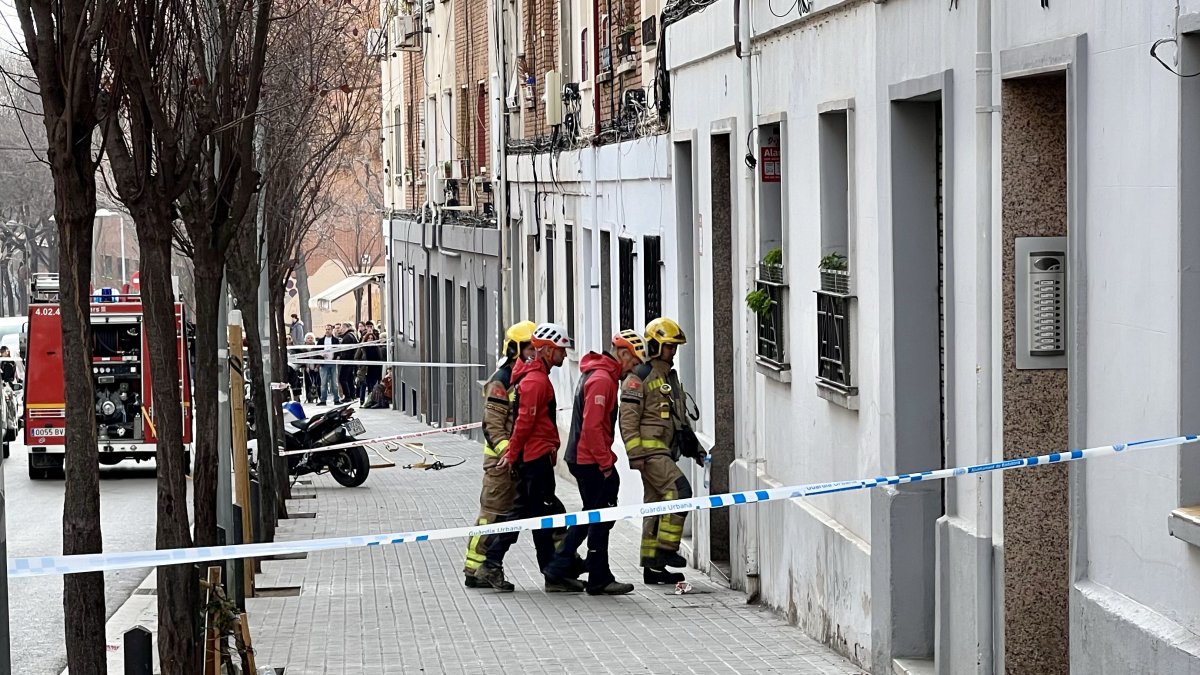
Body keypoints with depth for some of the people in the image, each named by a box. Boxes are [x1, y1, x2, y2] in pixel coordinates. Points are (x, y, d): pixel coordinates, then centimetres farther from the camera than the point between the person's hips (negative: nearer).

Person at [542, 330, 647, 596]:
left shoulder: (597, 374, 16)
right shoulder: (602, 379, -17)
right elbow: (592, 426, -23)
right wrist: (606, 463, -19)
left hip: (581, 458, 10)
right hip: (591, 461, -10)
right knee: (601, 516, -3)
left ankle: (557, 569, 19)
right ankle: (599, 579, 4)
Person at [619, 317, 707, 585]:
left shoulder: (671, 376, 21)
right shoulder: (639, 377, -8)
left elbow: (680, 418, 29)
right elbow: (628, 418, -13)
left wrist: (693, 447, 26)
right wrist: (635, 455, -19)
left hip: (666, 450, 9)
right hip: (650, 449, -9)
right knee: (679, 490, -21)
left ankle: (653, 567, 12)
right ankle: (665, 549, -19)